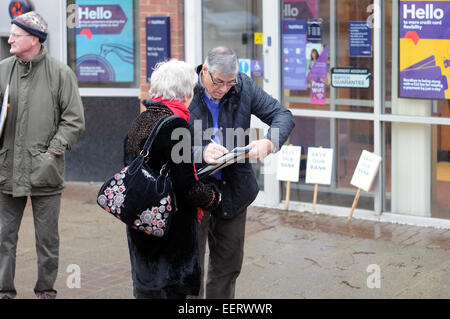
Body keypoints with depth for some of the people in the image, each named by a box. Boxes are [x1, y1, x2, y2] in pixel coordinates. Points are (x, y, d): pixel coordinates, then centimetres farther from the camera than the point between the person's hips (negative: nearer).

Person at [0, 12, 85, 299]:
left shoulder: (60, 73, -3)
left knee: (47, 237, 8)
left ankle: (46, 289, 22)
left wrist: (54, 151, -9)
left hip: (45, 171, -2)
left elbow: (74, 120, -1)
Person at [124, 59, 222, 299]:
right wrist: (214, 196, -1)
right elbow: (186, 187, -20)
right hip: (170, 228, -8)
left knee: (145, 289, 16)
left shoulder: (140, 120, 8)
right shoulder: (175, 125, -17)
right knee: (169, 290, 0)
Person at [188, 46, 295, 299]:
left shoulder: (244, 86, -3)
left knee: (229, 264, 16)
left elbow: (283, 115, -2)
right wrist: (201, 153, -36)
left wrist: (269, 143, -23)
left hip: (234, 189, 4)